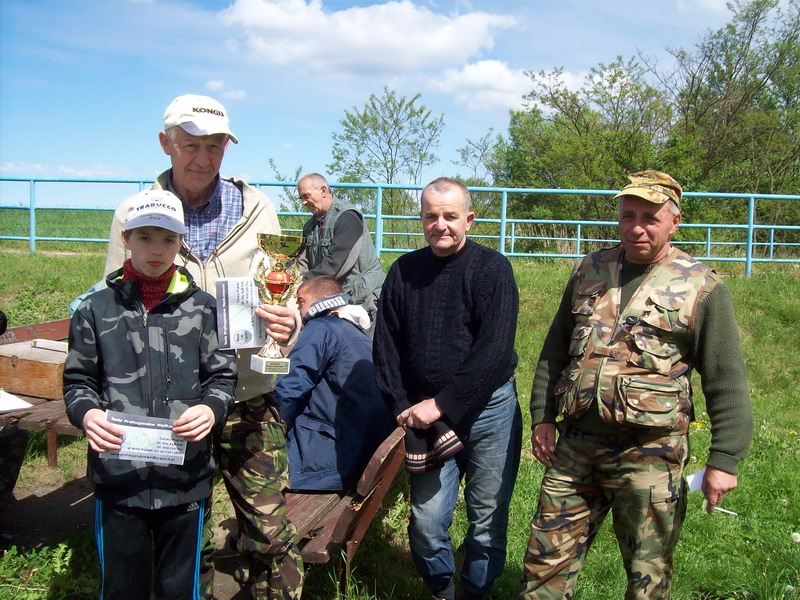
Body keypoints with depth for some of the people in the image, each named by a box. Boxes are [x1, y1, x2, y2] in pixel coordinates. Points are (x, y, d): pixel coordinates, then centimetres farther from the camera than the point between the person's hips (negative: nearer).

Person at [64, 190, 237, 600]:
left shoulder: (201, 308, 4)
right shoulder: (96, 309, 4)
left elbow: (222, 376, 5)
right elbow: (78, 380, 7)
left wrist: (211, 408, -15)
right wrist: (86, 413, -13)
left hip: (186, 478, 0)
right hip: (117, 477, 0)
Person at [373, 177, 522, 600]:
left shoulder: (492, 269, -6)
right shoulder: (403, 272, 5)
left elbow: (494, 351, -14)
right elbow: (385, 345, 7)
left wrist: (442, 405, -15)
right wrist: (402, 408, -3)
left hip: (488, 408, -2)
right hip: (425, 418, 3)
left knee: (488, 520, 8)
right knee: (427, 521, 2)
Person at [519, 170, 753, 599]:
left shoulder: (701, 287, -4)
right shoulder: (590, 271, 9)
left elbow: (726, 383, -4)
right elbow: (555, 350, 16)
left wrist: (724, 460, -8)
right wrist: (542, 416, 11)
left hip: (649, 454, -3)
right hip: (576, 445, 4)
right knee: (545, 564, 10)